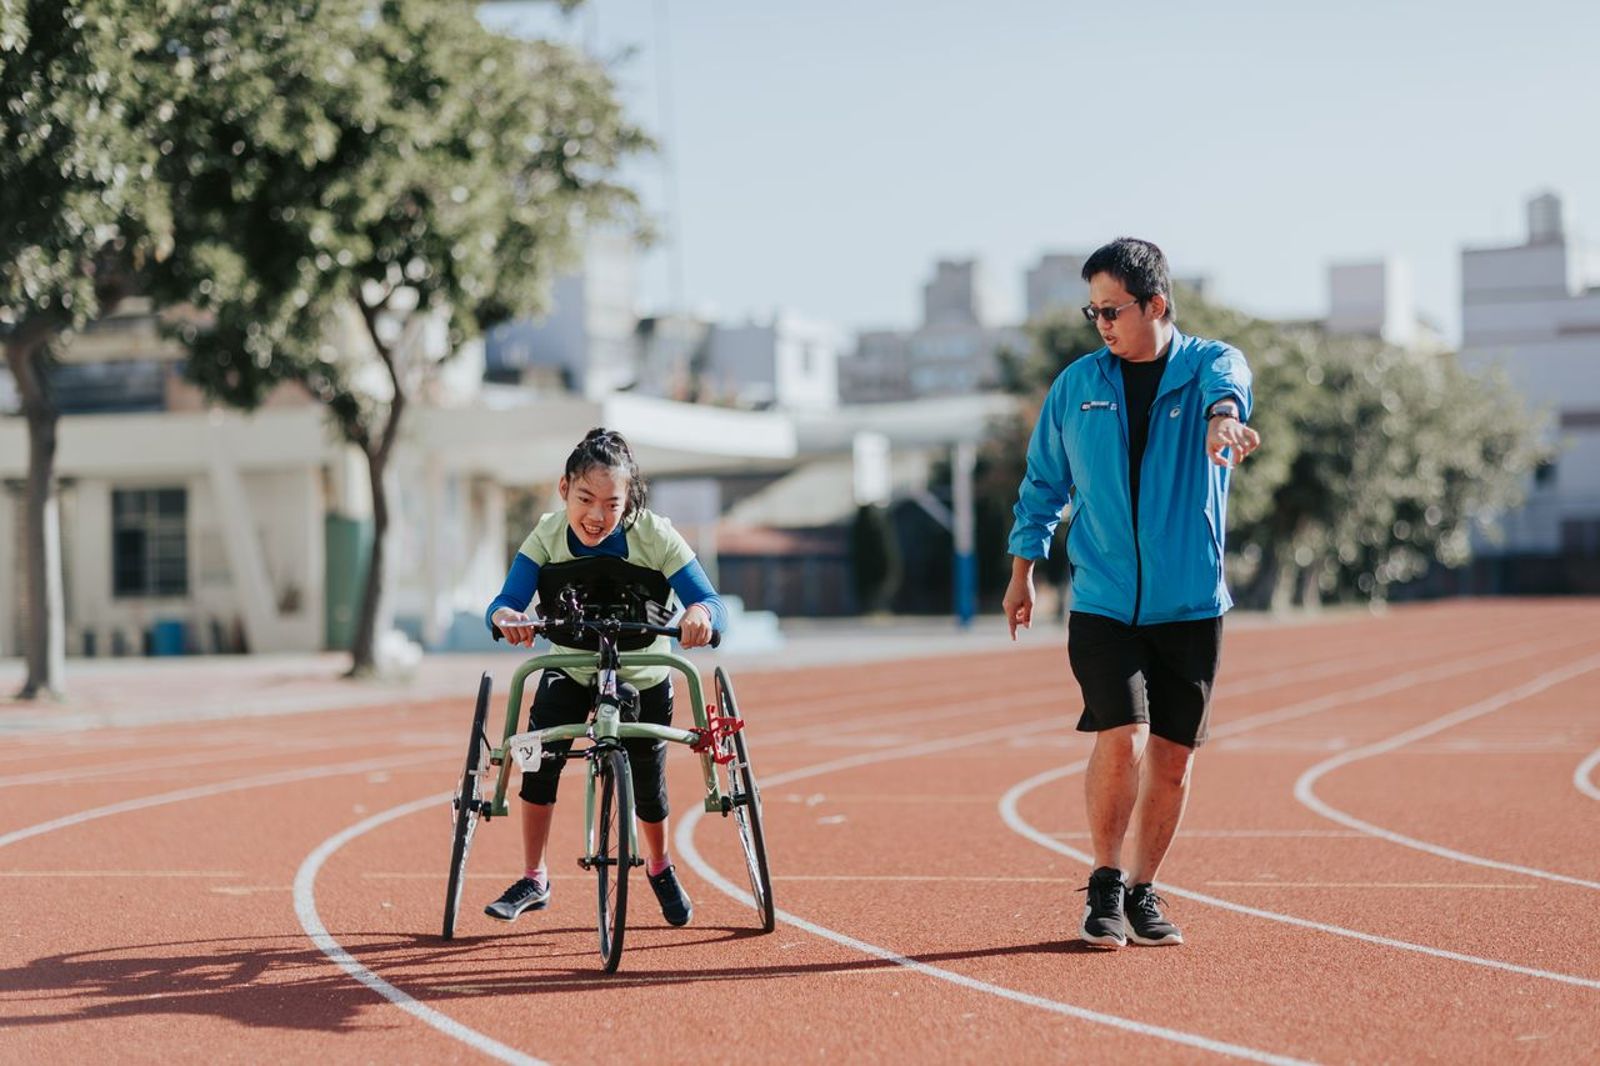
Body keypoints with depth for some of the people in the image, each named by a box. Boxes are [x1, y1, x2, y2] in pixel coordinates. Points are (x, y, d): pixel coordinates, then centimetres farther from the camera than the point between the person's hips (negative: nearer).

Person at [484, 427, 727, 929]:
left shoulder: (655, 536, -27)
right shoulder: (549, 535, -22)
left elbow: (712, 602, -34)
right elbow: (505, 601, -31)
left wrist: (701, 613, -58)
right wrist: (506, 616, -56)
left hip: (642, 676, -1)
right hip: (570, 670, 1)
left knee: (648, 783, 3)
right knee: (540, 752, -21)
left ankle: (660, 868, 37)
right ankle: (533, 880, -7)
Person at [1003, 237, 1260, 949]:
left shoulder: (1210, 364, -1)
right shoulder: (1077, 385, 6)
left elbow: (1227, 384, -28)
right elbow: (1043, 482, 17)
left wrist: (1223, 417, -51)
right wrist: (1023, 570, 15)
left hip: (1191, 607, 0)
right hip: (1102, 603, 0)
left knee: (1172, 756, 6)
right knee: (1120, 739, -15)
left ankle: (1142, 892, 23)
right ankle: (1105, 883, 4)